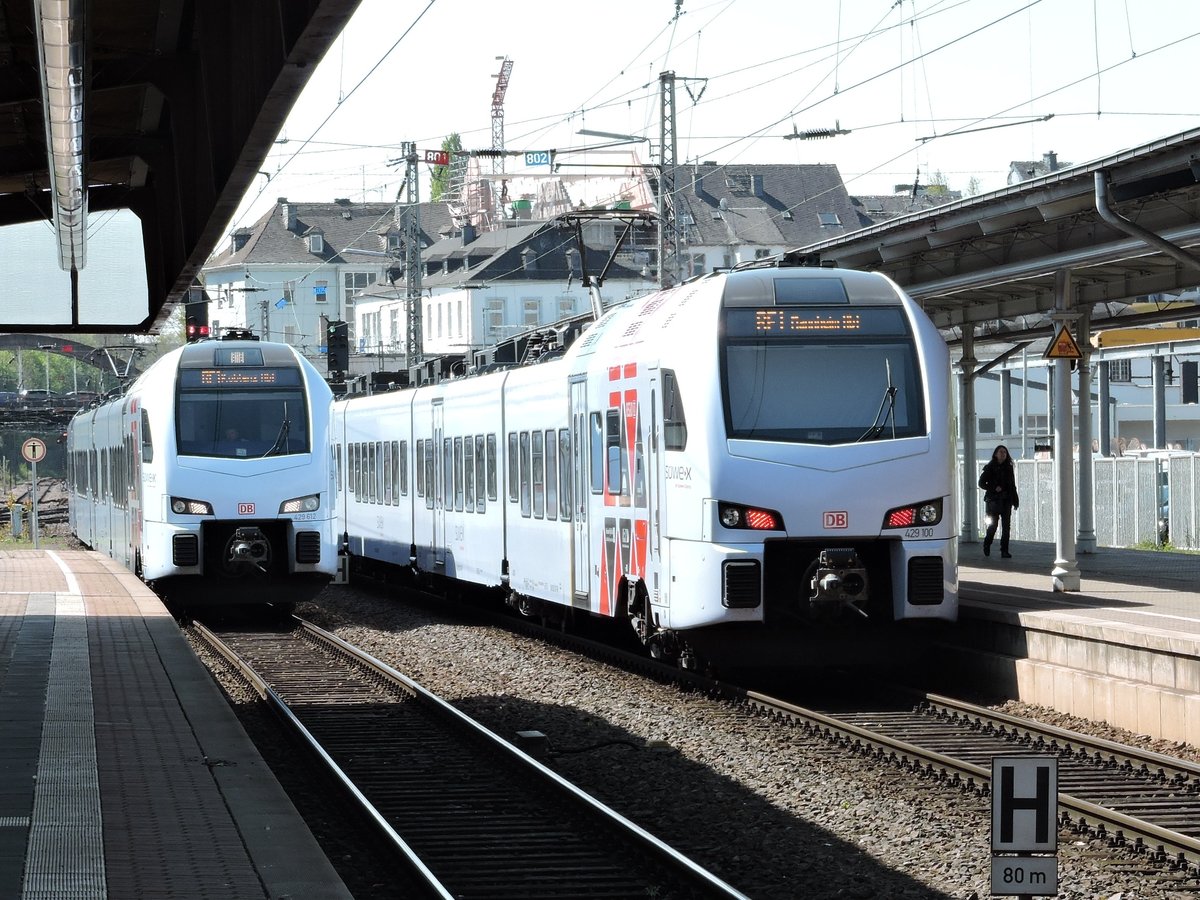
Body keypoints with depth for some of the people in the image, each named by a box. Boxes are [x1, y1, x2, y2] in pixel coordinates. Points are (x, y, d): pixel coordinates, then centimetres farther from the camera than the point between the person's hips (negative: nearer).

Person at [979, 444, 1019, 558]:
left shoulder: (1009, 468, 11)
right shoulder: (990, 468, 1)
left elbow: (1012, 485, 14)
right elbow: (981, 483, 0)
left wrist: (1015, 500, 7)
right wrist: (994, 488, -14)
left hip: (1006, 501, 3)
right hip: (993, 500, -3)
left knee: (1006, 526, -4)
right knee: (993, 525, 0)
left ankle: (1004, 551, -2)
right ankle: (987, 546, 24)